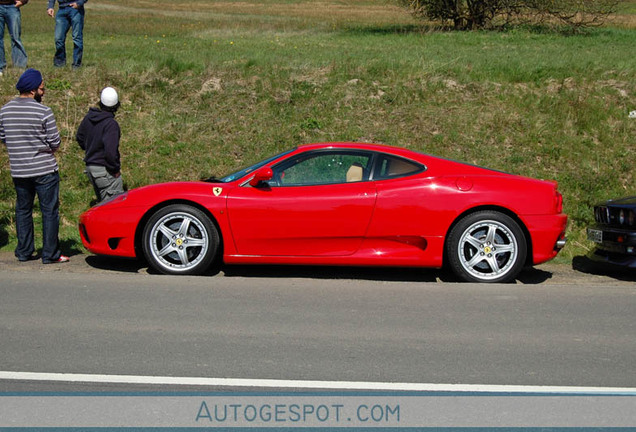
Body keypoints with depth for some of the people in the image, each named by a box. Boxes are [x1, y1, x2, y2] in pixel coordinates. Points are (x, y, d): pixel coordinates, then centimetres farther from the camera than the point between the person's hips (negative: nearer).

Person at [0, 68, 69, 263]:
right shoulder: (44, 112, -15)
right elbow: (55, 143, -11)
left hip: (18, 171, 5)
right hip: (44, 170, -5)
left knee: (23, 210, 16)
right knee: (50, 211, 3)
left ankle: (24, 252, 20)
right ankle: (50, 254, 6)